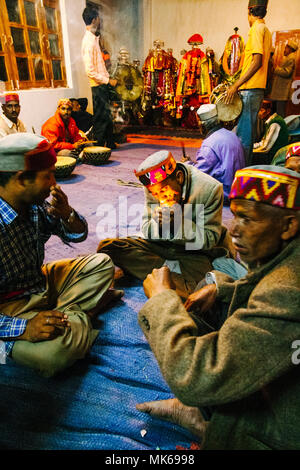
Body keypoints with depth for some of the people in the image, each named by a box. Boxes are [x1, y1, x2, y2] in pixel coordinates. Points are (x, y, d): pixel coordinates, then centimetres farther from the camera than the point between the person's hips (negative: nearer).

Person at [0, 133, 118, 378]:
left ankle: (63, 314, -8)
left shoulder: (36, 204, -7)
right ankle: (76, 317, 0)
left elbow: (77, 235, 6)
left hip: (41, 282, 8)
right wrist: (24, 328, -36)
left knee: (101, 264, 8)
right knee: (56, 352, -32)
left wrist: (67, 214, -16)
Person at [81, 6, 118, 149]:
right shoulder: (88, 41, -15)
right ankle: (99, 147, 6)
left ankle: (110, 144, 25)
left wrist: (108, 79, 13)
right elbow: (90, 71, -20)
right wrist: (108, 81, -16)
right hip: (98, 85, -9)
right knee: (101, 118, -4)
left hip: (103, 85, 9)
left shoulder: (93, 38, 14)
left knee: (107, 116, 14)